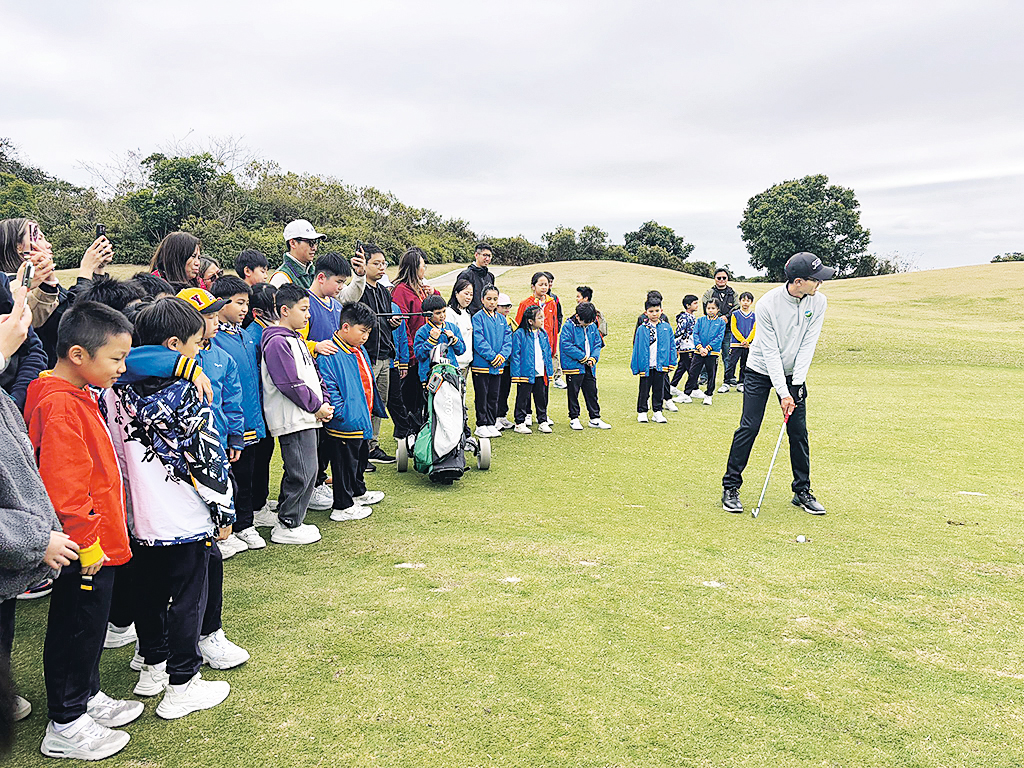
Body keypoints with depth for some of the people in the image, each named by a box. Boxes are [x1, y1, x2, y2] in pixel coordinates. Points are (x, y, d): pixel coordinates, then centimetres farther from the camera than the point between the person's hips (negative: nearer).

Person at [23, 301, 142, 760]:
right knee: (75, 630, 5)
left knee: (89, 627, 22)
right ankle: (65, 727, 21)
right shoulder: (60, 407, -23)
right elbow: (63, 487, -25)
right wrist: (87, 544, -20)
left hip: (97, 541, 10)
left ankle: (87, 698, 38)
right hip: (85, 549, -9)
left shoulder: (76, 396, 9)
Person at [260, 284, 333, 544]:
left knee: (306, 470, 14)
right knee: (302, 472, -6)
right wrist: (316, 407, -12)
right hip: (293, 420, -10)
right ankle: (287, 527, 6)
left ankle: (289, 520, 25)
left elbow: (313, 374, 22)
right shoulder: (277, 342, -14)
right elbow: (291, 384, -20)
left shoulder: (296, 339, 18)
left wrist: (324, 403, 8)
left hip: (309, 418, 10)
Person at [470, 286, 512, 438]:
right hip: (481, 363, -5)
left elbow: (508, 339, 6)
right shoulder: (478, 317, -7)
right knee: (481, 395, 2)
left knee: (494, 395, 11)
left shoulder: (502, 319, 11)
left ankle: (492, 424, 21)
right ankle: (481, 425, 11)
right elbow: (478, 340, -14)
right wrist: (492, 356, -18)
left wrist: (502, 355, -11)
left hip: (498, 366, 5)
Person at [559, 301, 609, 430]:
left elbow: (598, 343, 11)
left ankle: (595, 418, 19)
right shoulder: (568, 326, -11)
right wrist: (582, 357, -16)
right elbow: (566, 345, -18)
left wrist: (593, 358, -7)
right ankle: (574, 418, 16)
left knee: (592, 392, 10)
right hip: (574, 366, -5)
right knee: (573, 393, 5)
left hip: (589, 367, 5)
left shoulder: (592, 326, 7)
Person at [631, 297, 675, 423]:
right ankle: (642, 412, 17)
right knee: (644, 390, 7)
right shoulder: (641, 329, -2)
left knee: (659, 390, 10)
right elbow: (637, 348, 0)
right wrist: (636, 367, -2)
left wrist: (671, 363, 3)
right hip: (646, 366, -2)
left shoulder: (666, 328, 3)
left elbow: (671, 346, 7)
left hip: (661, 365, 2)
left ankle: (658, 412, 20)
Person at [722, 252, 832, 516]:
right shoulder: (767, 304, -23)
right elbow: (770, 351, -21)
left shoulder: (818, 302, -11)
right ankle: (730, 488, 4)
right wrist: (783, 392, -23)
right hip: (761, 372, -3)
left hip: (794, 374, 4)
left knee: (799, 432, 3)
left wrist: (796, 384, -17)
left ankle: (802, 491, 17)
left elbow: (808, 345, -11)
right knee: (748, 428, -7)